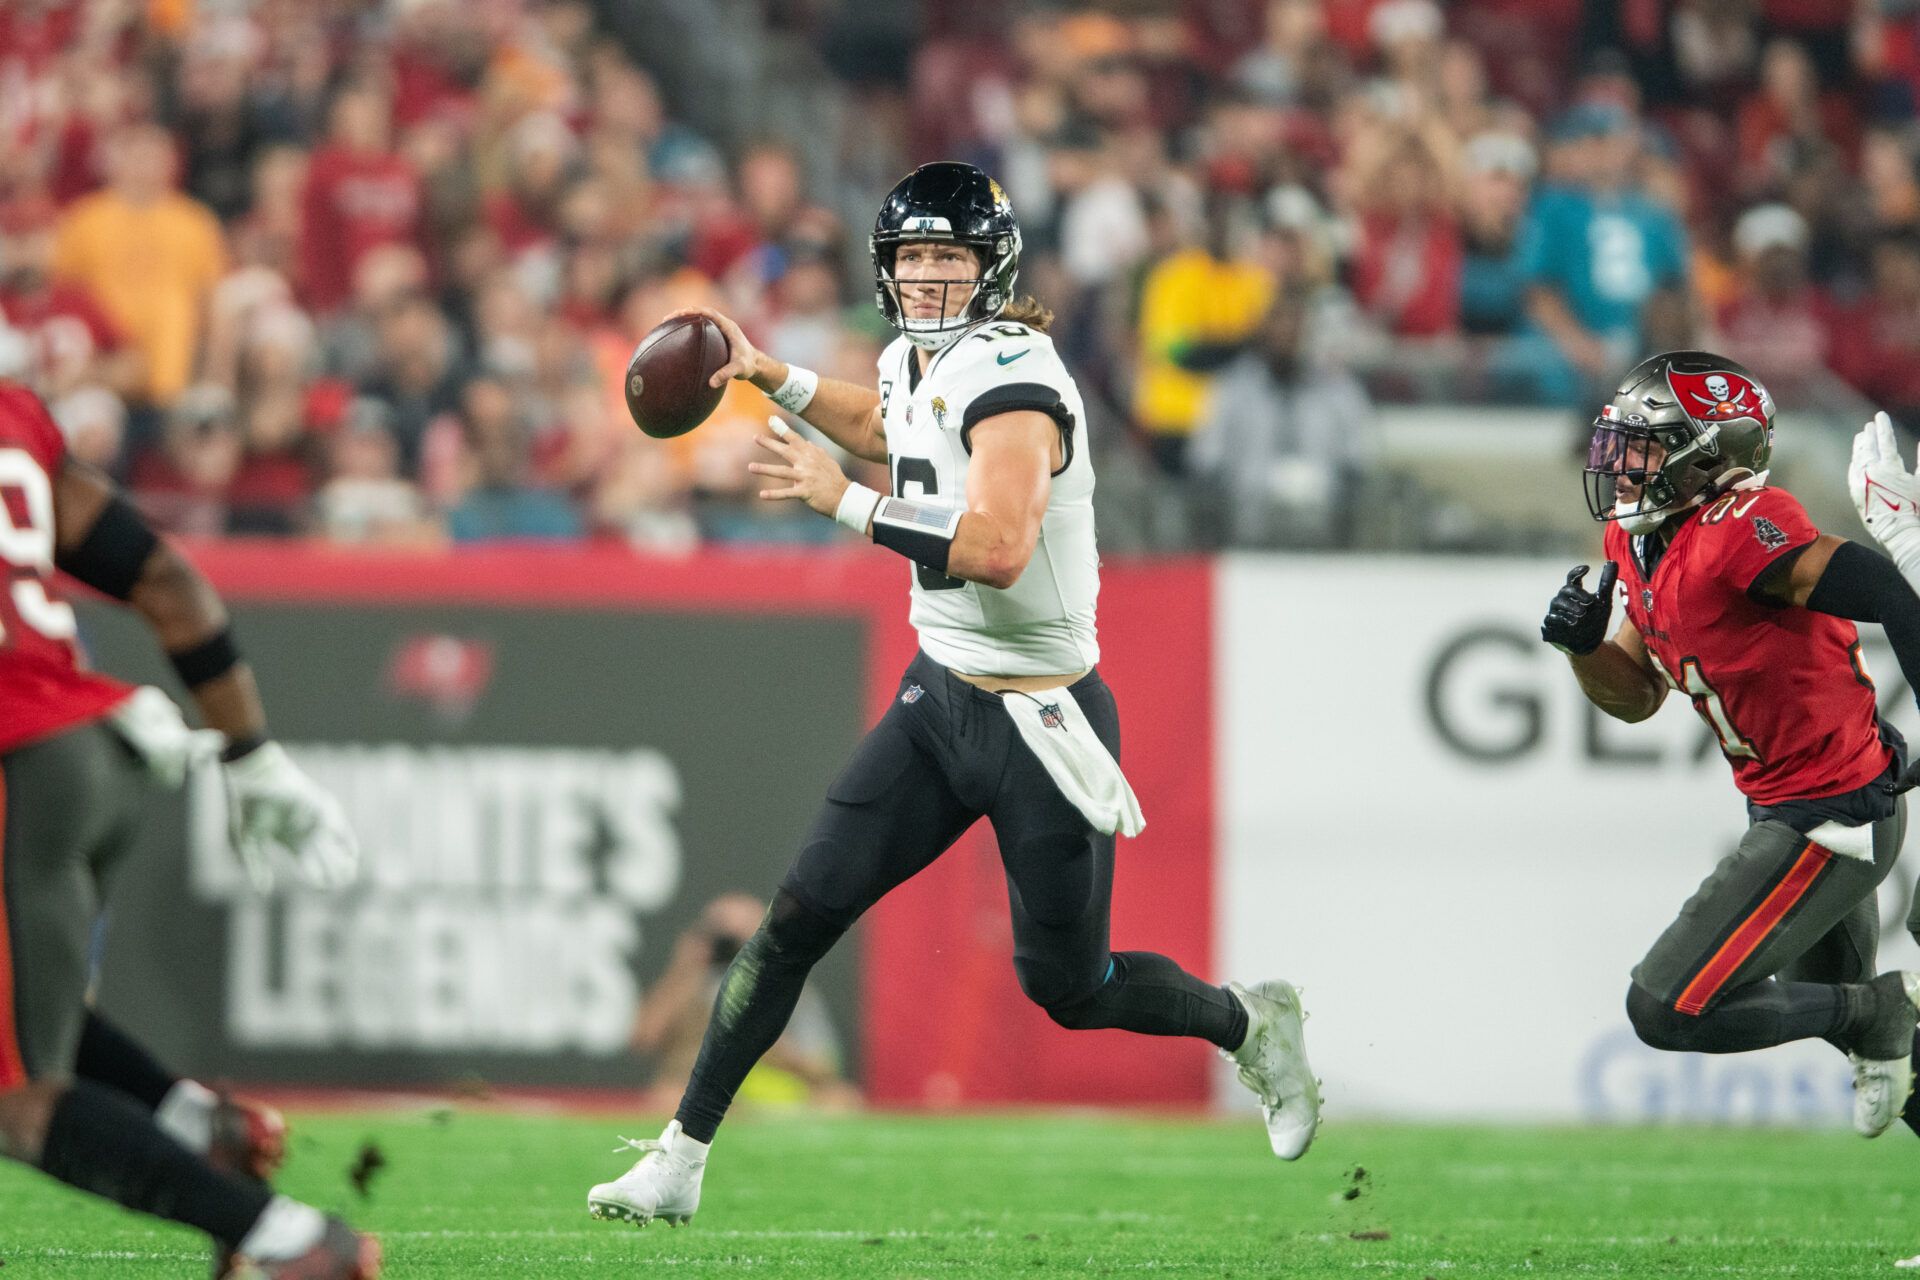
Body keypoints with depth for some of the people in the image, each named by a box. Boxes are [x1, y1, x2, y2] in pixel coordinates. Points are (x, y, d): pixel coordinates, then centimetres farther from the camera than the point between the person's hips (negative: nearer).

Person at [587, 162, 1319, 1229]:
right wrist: (772, 377, 23)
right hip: (940, 697, 7)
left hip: (1040, 719, -7)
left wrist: (844, 502, -28)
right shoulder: (917, 361, 6)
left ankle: (1251, 1024, 32)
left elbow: (998, 549, -36)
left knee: (1068, 988, 4)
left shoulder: (1011, 378, -22)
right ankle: (680, 1161, 3)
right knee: (801, 917, -2)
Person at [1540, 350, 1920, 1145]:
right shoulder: (1642, 548, 5)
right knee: (1828, 997, 30)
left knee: (1669, 1010, -12)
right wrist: (1582, 645, -5)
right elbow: (1637, 696, 15)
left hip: (1830, 822, -10)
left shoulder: (1733, 530, -25)